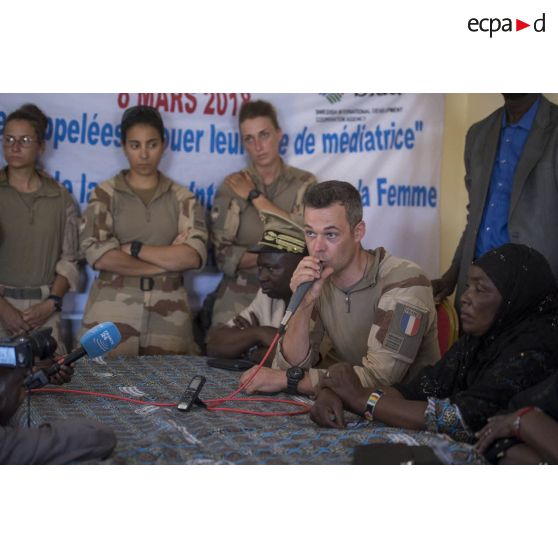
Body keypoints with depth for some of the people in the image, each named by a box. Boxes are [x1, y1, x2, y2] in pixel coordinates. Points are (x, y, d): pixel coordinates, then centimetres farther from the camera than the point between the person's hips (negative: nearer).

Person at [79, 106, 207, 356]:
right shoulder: (105, 194, 3)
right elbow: (98, 255, -10)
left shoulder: (181, 198, 7)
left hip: (167, 314, 2)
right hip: (112, 311, -1)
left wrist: (133, 248, -10)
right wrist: (168, 259, -8)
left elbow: (194, 256, -7)